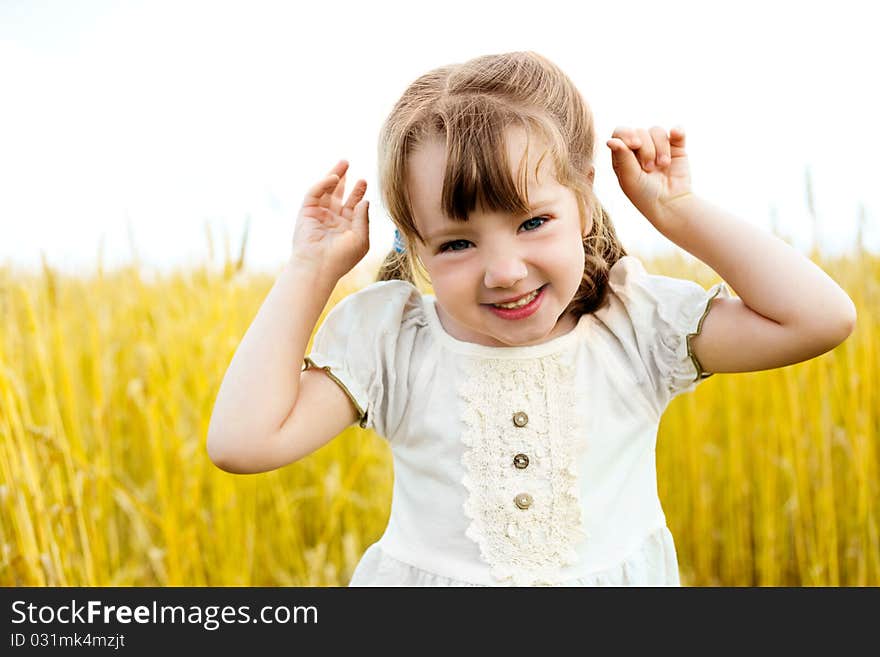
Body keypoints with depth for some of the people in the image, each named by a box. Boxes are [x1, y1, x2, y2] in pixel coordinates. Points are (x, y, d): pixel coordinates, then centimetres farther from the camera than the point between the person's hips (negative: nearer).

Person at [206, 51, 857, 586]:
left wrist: (679, 212, -16)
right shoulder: (389, 339, -14)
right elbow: (243, 440, -21)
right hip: (430, 577, 0)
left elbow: (821, 318, -16)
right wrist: (314, 267, -20)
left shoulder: (634, 324, -12)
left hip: (622, 573, 1)